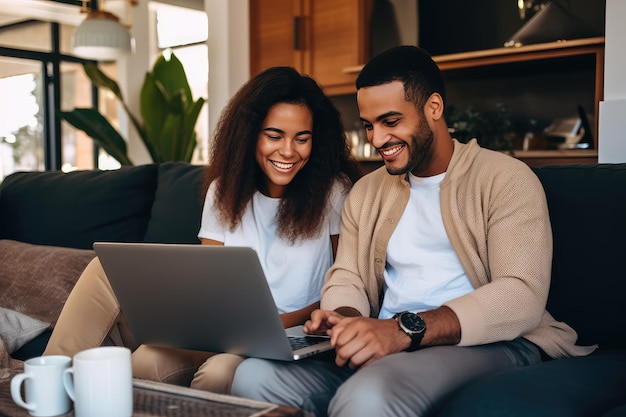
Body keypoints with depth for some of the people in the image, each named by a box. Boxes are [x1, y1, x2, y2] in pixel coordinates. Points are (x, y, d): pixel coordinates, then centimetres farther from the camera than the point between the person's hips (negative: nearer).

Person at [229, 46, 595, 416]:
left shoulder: (507, 179, -2)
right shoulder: (366, 191, 18)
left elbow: (521, 296, -14)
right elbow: (346, 278, 16)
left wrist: (407, 328, -27)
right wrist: (344, 317, -11)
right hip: (385, 344, 6)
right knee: (255, 375, -19)